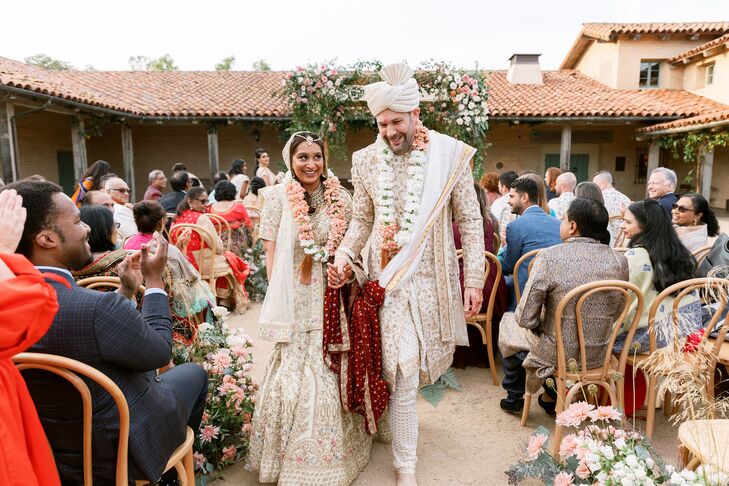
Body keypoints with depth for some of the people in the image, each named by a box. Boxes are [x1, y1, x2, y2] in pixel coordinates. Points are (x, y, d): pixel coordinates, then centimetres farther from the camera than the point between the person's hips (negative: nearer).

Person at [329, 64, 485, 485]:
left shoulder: (449, 154, -6)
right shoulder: (367, 160, 0)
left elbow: (470, 221, -2)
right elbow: (362, 220, 9)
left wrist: (474, 280, -5)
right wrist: (345, 253, -10)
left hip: (433, 276, 0)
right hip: (389, 277, 0)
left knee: (406, 369, 13)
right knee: (402, 372, 0)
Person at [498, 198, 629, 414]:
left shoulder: (550, 257, -23)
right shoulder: (619, 260, -8)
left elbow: (525, 318, -19)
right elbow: (616, 314, 4)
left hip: (556, 355, -5)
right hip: (598, 355, 5)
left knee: (508, 322, 24)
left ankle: (514, 398, 38)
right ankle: (553, 398, 42)